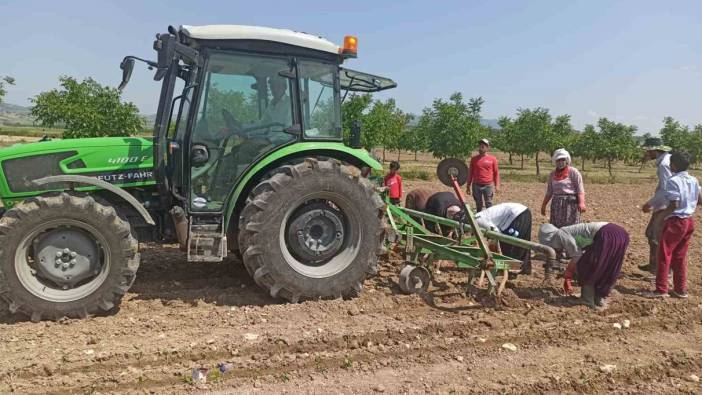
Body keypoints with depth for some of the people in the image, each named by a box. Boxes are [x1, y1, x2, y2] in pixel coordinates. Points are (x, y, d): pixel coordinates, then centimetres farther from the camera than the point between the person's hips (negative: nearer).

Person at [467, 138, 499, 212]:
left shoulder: (492, 159, 1)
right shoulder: (474, 159, 5)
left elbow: (496, 172, 4)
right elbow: (470, 173, 10)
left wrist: (497, 185, -1)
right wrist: (468, 185, 8)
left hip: (488, 185, -2)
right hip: (476, 185, 2)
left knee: (489, 204, 0)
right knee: (478, 204, 9)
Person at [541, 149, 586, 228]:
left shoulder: (573, 172, -2)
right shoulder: (552, 174, 13)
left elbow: (580, 189, -10)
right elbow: (549, 192, 19)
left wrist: (581, 203, -23)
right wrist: (544, 205, 16)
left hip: (570, 203, -5)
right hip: (556, 204, 5)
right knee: (555, 228, 4)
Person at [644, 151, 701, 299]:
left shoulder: (673, 181, -17)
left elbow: (674, 205, -21)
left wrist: (662, 216, -8)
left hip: (675, 221, -8)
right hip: (689, 221, 8)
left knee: (664, 254, 0)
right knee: (680, 256, 15)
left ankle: (661, 289, 2)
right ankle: (681, 289, 20)